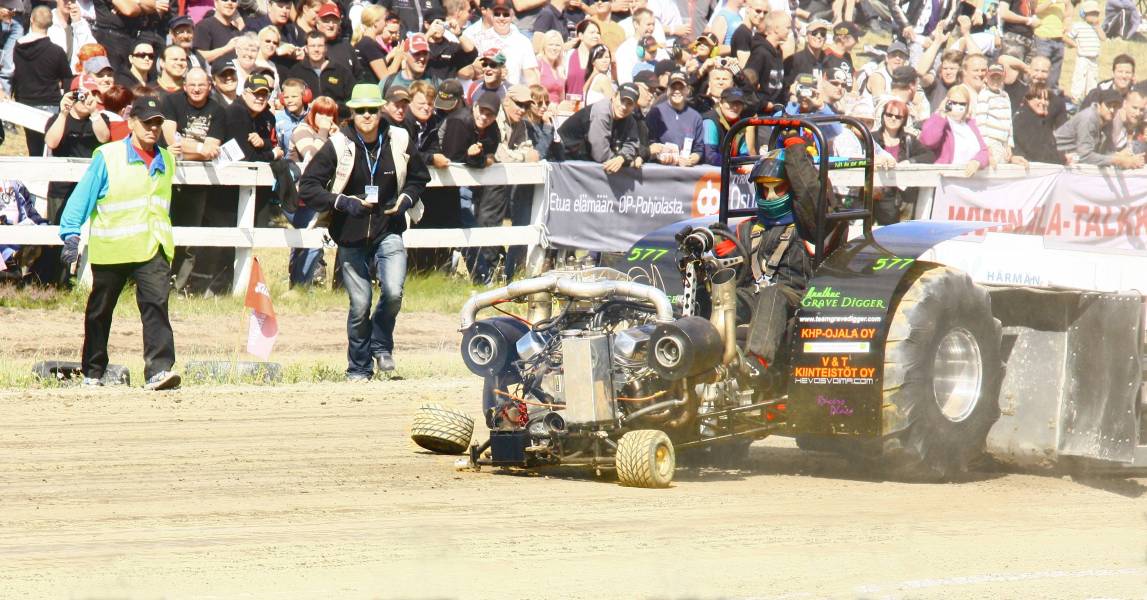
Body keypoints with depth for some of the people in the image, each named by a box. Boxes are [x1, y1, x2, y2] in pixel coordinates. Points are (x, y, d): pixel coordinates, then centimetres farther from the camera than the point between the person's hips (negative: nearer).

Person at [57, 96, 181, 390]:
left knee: (156, 304, -17)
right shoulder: (107, 157, -4)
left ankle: (159, 369, -25)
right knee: (99, 311, 10)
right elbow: (83, 195, -5)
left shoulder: (166, 161, 11)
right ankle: (93, 371, 25)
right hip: (111, 249, -2)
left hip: (153, 249, 2)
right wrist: (71, 234, -14)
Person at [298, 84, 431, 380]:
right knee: (360, 305, 0)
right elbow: (307, 187, -8)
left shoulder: (398, 142, -1)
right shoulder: (338, 146, -9)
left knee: (393, 291, -18)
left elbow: (419, 177, 18)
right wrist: (343, 203, -20)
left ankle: (381, 345, 10)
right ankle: (359, 368, 19)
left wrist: (406, 199, -2)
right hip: (351, 237, -1)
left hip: (388, 232, 1)